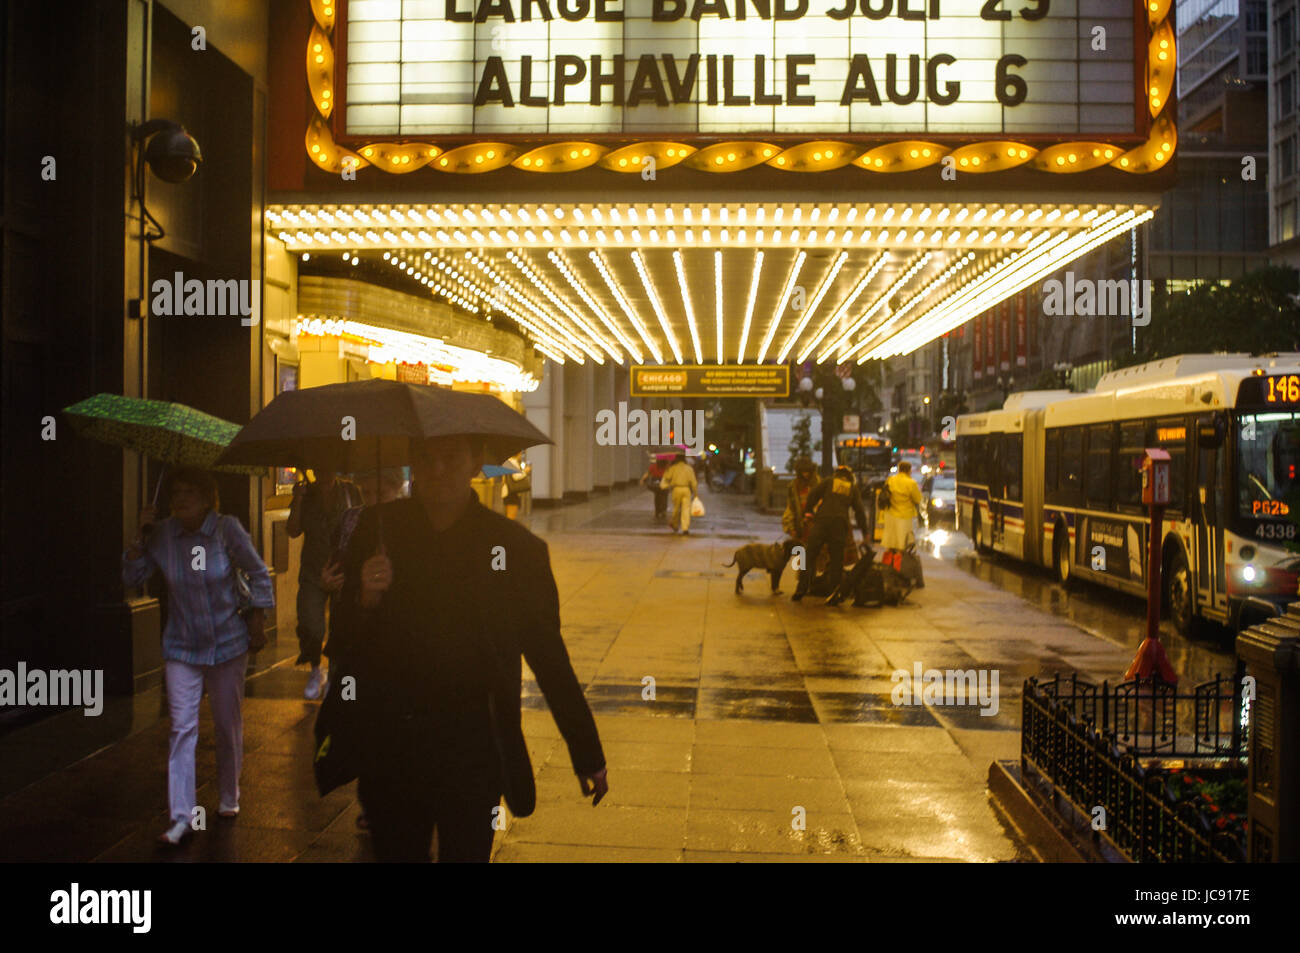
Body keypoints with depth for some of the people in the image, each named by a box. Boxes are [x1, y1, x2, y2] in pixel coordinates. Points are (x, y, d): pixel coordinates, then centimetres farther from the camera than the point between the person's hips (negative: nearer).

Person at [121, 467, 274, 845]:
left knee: (229, 725, 11)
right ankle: (181, 817, -2)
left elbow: (258, 573, -3)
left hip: (228, 643, -1)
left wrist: (257, 621, -3)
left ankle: (229, 798, 31)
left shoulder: (227, 528, -12)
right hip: (182, 647, 1)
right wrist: (141, 536, -13)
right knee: (182, 728, -6)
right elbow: (132, 578, -2)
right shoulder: (162, 534, -5)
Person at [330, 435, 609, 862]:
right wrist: (366, 599, -17)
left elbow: (550, 659, 0)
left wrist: (587, 755, 2)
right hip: (387, 745, 3)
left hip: (470, 747, -2)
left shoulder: (516, 547, -5)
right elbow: (344, 634, 5)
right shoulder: (377, 528, 0)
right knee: (396, 851, 18)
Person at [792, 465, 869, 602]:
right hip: (839, 525, 1)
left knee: (810, 556, 3)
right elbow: (859, 511, 15)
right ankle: (834, 592, 6)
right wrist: (864, 533, 19)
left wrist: (807, 512, 8)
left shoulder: (829, 481, 14)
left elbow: (813, 494, 1)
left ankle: (801, 590, 0)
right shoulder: (853, 488, 18)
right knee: (836, 560, 8)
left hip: (821, 522, -1)